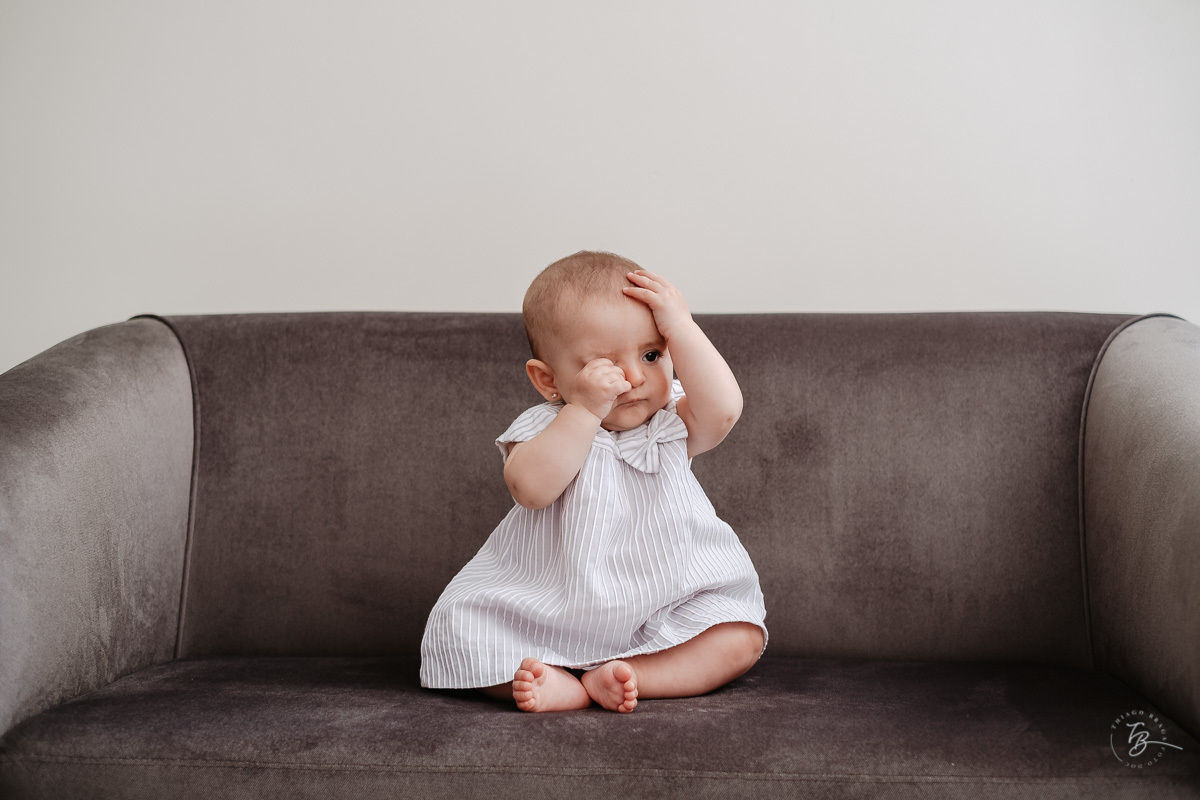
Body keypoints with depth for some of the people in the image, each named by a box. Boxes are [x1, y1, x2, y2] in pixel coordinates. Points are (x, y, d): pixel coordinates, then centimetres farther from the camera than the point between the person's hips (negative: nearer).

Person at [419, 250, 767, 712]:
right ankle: (561, 682, -28)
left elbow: (723, 409, -24)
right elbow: (530, 487, -30)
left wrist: (681, 328, -23)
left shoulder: (673, 420, -2)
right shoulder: (545, 430, -8)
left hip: (668, 613, 2)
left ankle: (622, 677, -28)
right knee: (456, 629, -18)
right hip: (550, 617, -1)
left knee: (742, 636, -21)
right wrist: (586, 409, -34)